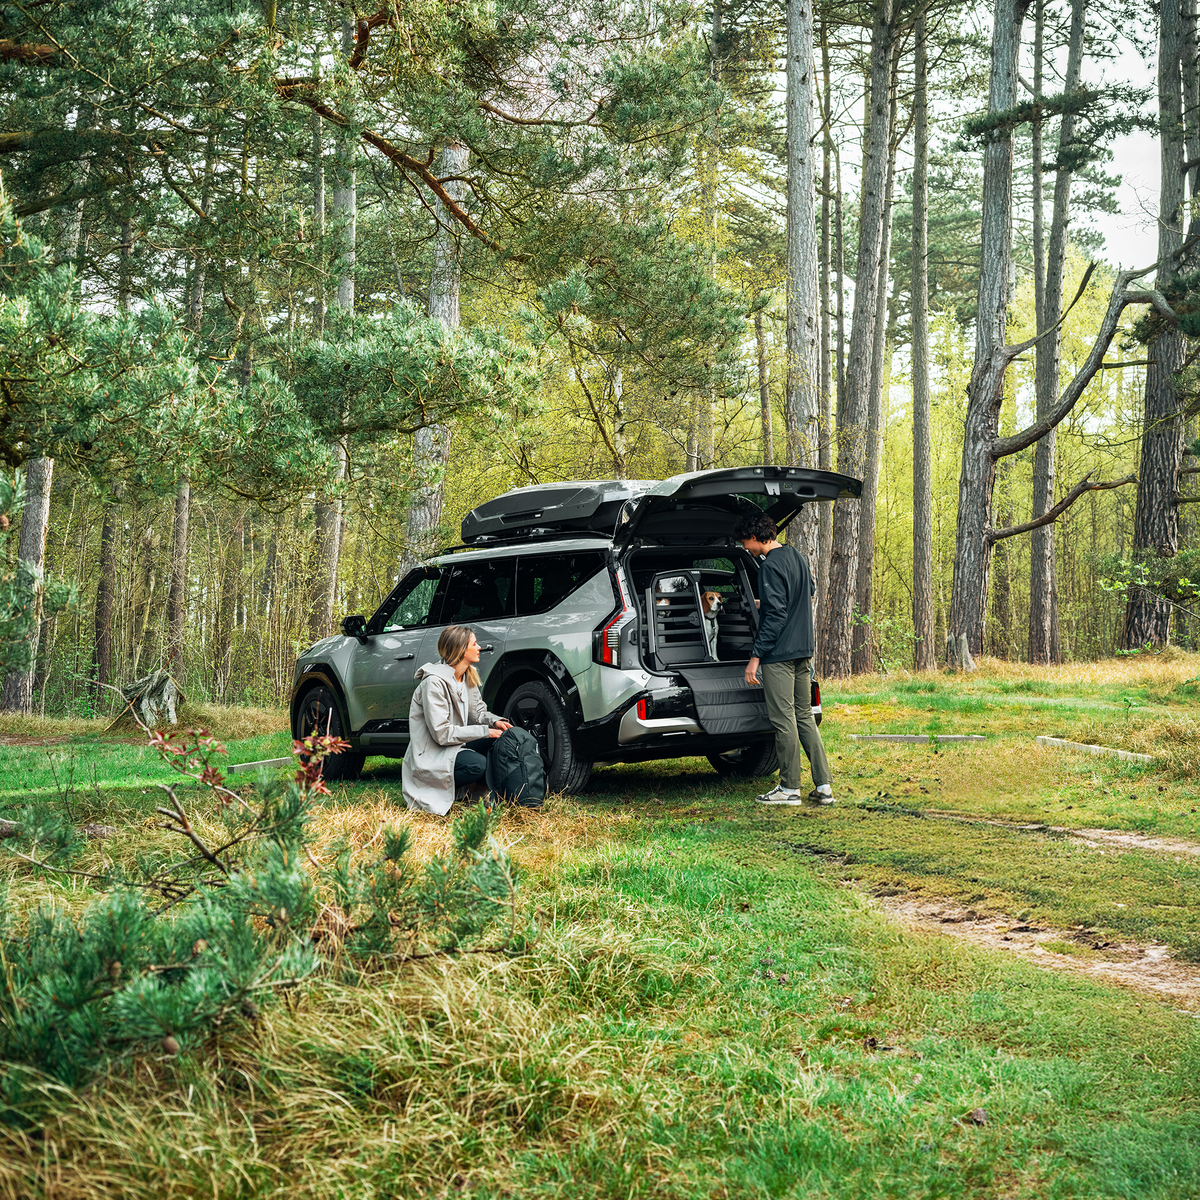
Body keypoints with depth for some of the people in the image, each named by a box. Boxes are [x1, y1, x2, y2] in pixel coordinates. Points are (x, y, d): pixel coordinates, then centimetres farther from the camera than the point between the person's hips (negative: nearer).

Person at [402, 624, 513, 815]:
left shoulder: (468, 677, 8)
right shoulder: (435, 682, -21)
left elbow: (478, 712, 17)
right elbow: (441, 733, -24)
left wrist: (495, 721, -7)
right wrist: (484, 731, -22)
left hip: (456, 745, 9)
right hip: (431, 755, -9)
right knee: (477, 764, -33)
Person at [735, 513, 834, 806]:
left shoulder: (770, 567, -15)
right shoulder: (797, 557, 11)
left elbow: (775, 615, -19)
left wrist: (756, 656, -17)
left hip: (779, 653, -9)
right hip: (803, 650, 9)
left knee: (783, 720, -1)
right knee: (804, 716, 11)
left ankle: (790, 787, 5)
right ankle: (823, 785, 9)